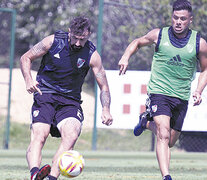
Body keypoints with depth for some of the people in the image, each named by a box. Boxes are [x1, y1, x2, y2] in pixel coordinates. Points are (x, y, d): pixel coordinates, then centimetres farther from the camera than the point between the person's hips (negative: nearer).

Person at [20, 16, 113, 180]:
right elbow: (26, 58, 6)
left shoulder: (92, 55, -4)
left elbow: (104, 87, 4)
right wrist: (28, 80, -11)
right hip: (45, 95, -1)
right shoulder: (53, 41, -5)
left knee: (72, 135, -28)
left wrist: (106, 110, -14)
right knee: (39, 135, -26)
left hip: (70, 100, 1)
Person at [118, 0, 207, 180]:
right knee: (164, 136, -23)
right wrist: (126, 56, -3)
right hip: (159, 93, -3)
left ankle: (147, 122, 43)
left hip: (182, 98, 3)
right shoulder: (158, 35, -4)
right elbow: (137, 43, 16)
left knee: (170, 142, 15)